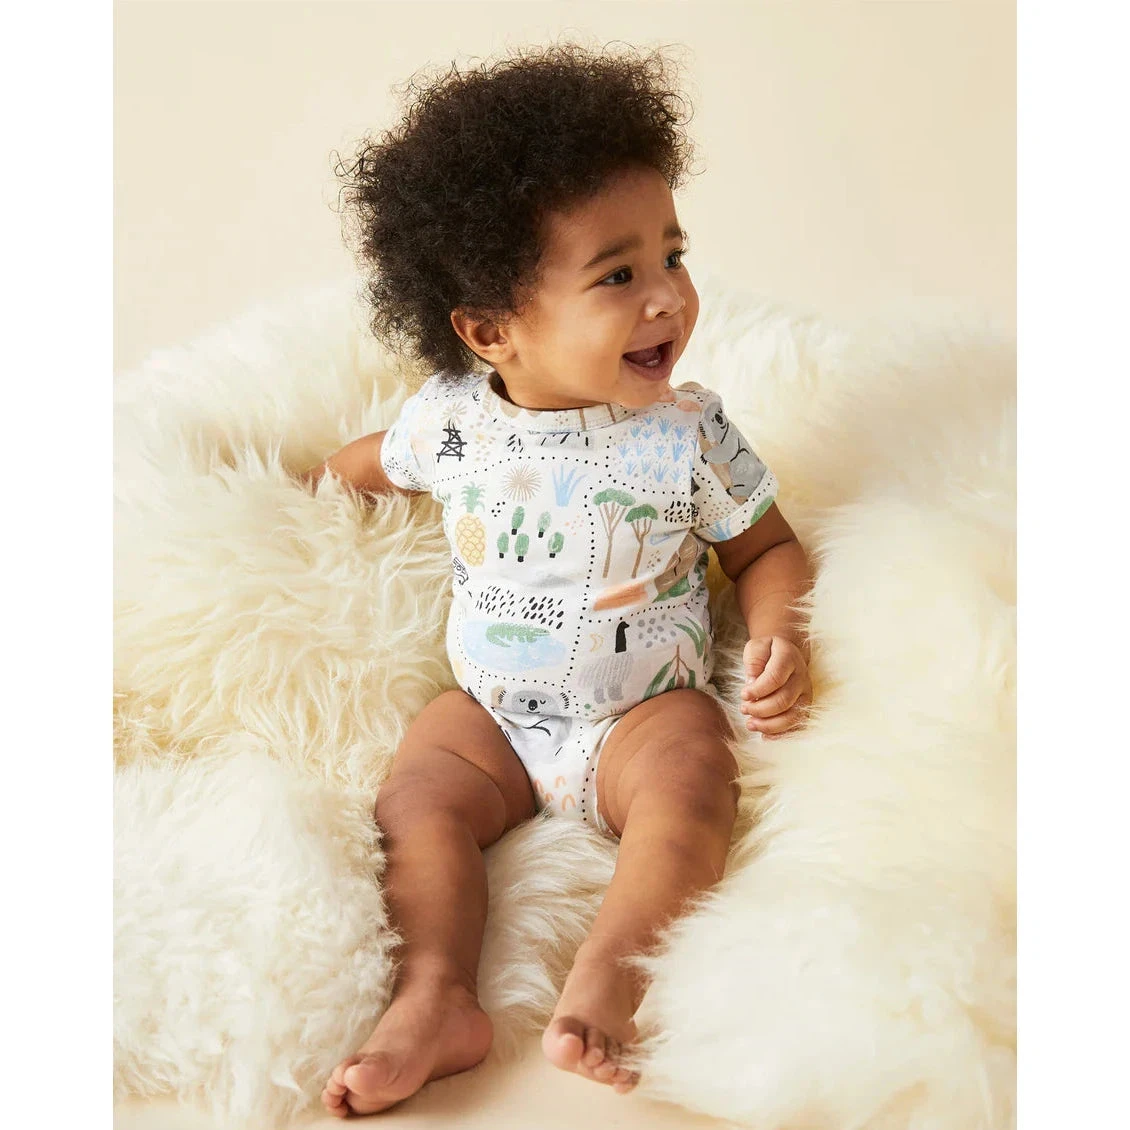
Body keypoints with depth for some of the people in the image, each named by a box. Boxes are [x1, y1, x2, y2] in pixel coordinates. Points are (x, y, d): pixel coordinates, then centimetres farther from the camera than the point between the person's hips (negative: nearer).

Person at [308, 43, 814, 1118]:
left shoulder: (689, 433, -11)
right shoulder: (450, 421, -7)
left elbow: (767, 549, 0)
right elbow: (367, 462, 18)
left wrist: (779, 637, -16)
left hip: (647, 708, -1)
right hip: (491, 712, 2)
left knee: (691, 781, -30)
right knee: (415, 799, -20)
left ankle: (605, 981, -35)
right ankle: (433, 999, -28)